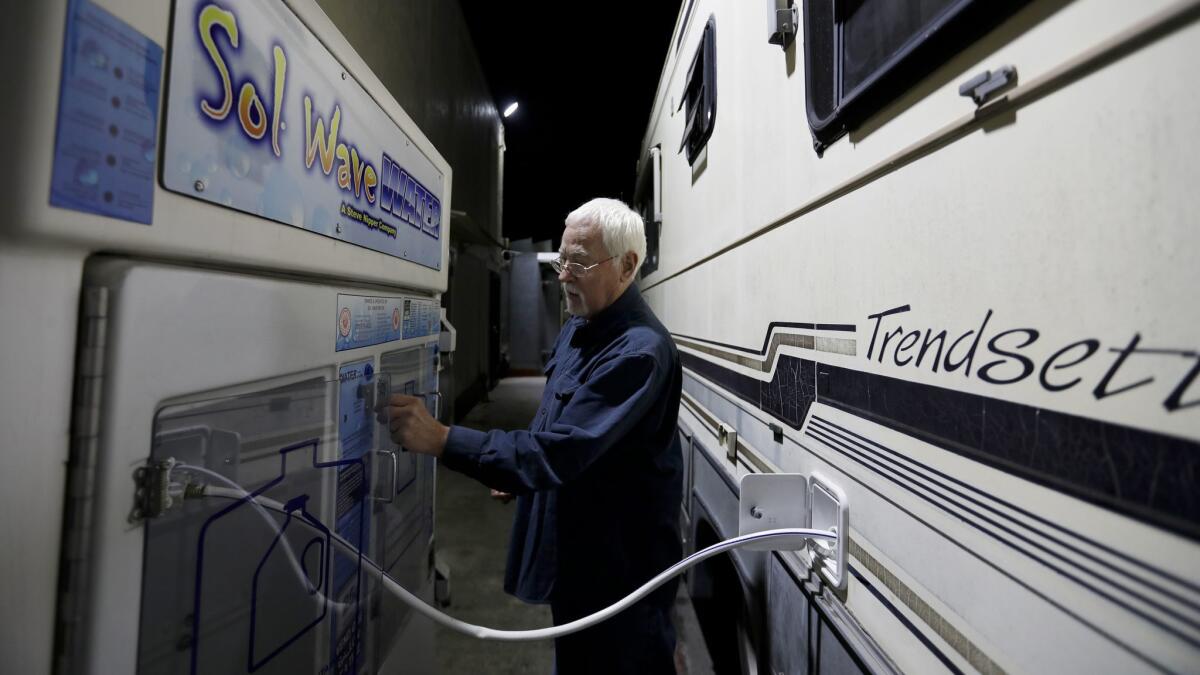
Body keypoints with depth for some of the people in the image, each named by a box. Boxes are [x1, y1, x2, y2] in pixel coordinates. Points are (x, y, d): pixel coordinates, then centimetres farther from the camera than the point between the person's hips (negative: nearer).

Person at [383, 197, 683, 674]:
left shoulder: (640, 351, -29)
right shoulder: (576, 329, 3)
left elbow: (562, 449, -34)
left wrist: (440, 439, -34)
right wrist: (520, 474, 15)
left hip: (621, 563, -8)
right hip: (572, 547, 9)